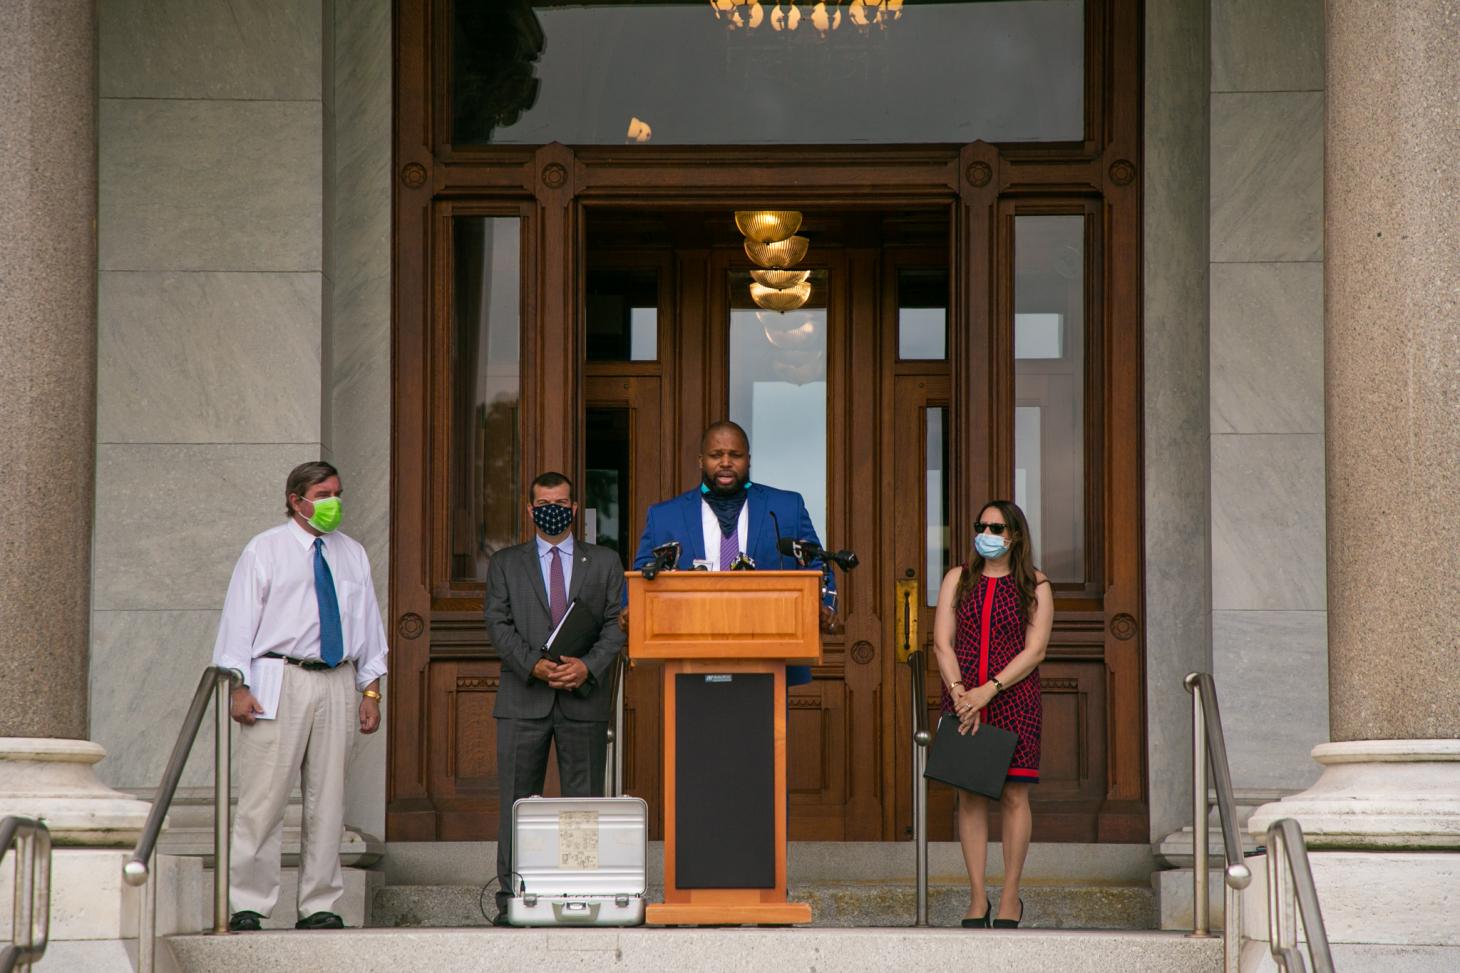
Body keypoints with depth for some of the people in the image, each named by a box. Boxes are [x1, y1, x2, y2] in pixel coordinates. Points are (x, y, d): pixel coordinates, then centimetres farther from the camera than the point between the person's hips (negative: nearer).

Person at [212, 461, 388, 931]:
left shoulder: (353, 555, 16)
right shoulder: (265, 551, 4)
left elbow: (368, 623, 18)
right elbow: (238, 619, -1)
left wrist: (371, 689, 10)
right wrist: (239, 687, -10)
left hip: (337, 683, 4)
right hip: (281, 679, -4)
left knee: (328, 799, 5)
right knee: (263, 798, -7)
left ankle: (320, 906, 10)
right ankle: (246, 905, -3)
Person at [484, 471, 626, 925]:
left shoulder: (605, 563, 13)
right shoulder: (506, 564, 12)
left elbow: (617, 624, 5)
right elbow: (499, 624, 3)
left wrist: (588, 666, -13)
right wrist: (535, 665, -13)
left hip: (585, 697, 0)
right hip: (524, 698, 0)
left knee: (585, 800, 0)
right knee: (517, 801, -2)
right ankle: (511, 899, 0)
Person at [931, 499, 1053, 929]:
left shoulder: (1034, 586, 4)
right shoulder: (958, 580, 10)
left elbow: (1034, 651, -5)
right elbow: (943, 642, 4)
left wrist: (988, 690, -14)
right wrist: (960, 693, -10)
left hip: (1014, 698, -2)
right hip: (963, 696, 2)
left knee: (1014, 795, -2)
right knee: (970, 796, 0)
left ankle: (1010, 897, 6)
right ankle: (977, 897, 4)